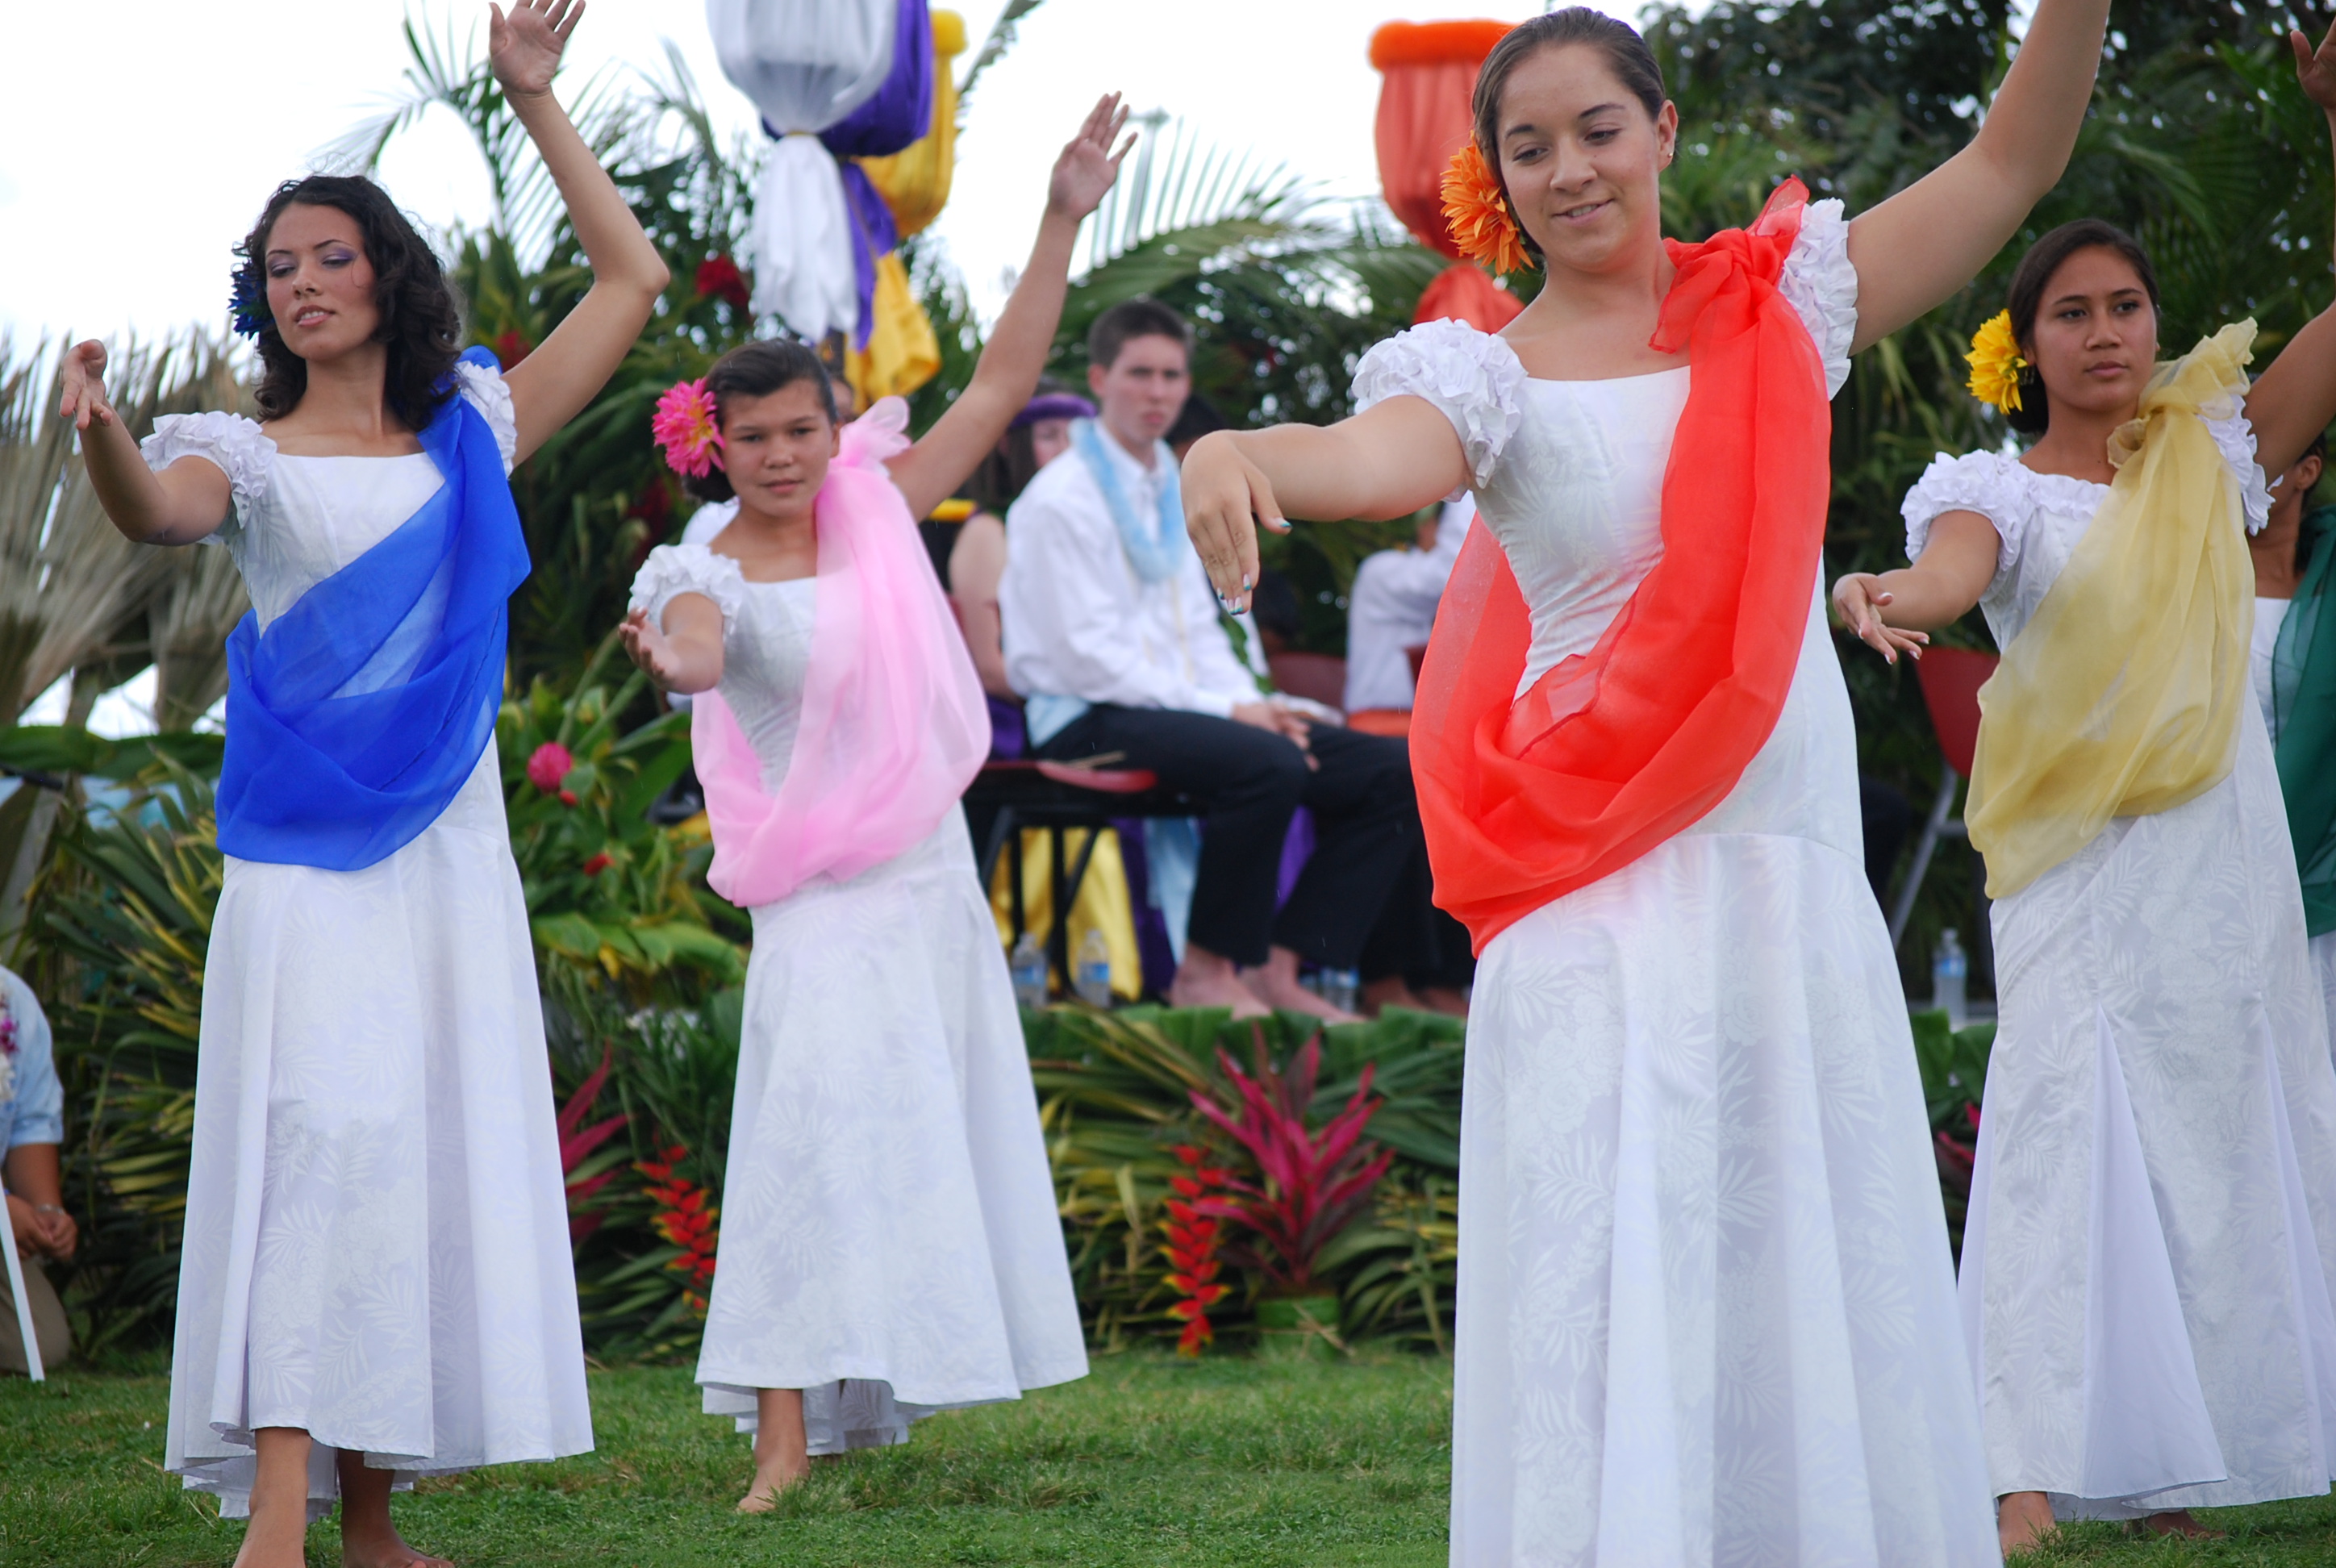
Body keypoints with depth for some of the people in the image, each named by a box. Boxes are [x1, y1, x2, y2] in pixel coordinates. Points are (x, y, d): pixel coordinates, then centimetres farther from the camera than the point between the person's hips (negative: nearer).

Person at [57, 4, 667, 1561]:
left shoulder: (470, 433, 14)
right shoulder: (247, 453, 5)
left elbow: (631, 278, 17)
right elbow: (161, 512, -18)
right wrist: (103, 440, -41)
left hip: (449, 846, 4)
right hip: (307, 850, -4)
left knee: (429, 1155, 4)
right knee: (319, 1134, -18)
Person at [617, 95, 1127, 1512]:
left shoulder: (879, 512, 4)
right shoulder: (712, 576, -9)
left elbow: (1003, 385, 6)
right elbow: (698, 649, -33)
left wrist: (1064, 220, -1)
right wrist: (670, 657, -58)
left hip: (933, 876, 6)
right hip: (825, 900, -6)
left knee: (935, 1143, 12)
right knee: (825, 1141, -17)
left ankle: (883, 1398, 26)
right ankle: (785, 1438, -21)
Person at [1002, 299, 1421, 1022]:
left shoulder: (1171, 491, 19)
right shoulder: (1061, 499, -8)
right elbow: (1090, 656, -15)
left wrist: (1255, 704, 2)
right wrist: (1224, 710, -17)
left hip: (1179, 704, 9)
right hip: (1092, 719, -9)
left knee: (1391, 772, -6)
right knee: (1268, 765, -36)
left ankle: (1276, 967, -7)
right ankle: (1205, 970, -19)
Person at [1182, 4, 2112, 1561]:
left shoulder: (1778, 307, 11)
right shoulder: (1494, 380, 1)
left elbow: (2012, 161, 14)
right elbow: (1378, 457, -21)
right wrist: (1239, 451, -43)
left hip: (1801, 881, 3)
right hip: (1610, 895, -3)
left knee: (1825, 1295, 4)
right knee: (1619, 1296, -8)